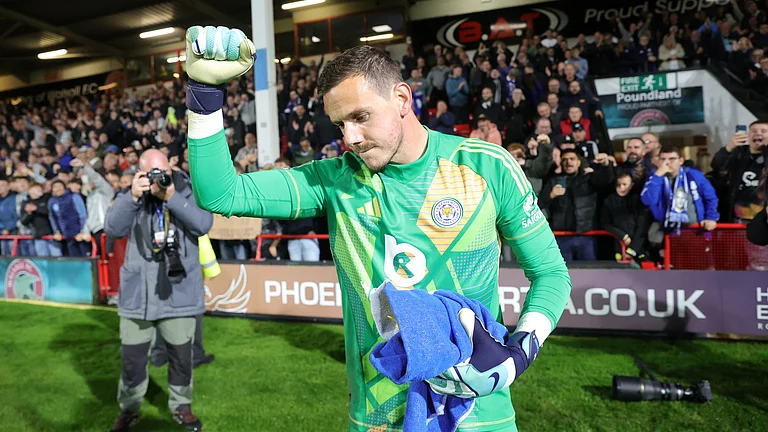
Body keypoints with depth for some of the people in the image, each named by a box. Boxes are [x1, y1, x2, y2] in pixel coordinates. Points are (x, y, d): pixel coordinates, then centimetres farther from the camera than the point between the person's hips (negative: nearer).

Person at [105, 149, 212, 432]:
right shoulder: (131, 195, 4)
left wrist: (172, 198, -22)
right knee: (132, 358, 9)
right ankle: (128, 409, 33)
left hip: (179, 292, 0)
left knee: (181, 356, 12)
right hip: (138, 292, 1)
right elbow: (113, 229, -11)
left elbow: (203, 225, -15)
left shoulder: (187, 192, 0)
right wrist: (133, 197, -23)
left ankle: (181, 406, 33)